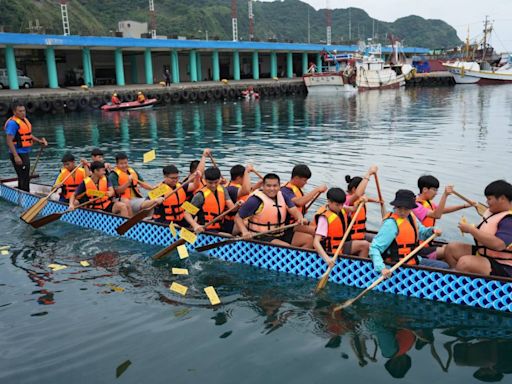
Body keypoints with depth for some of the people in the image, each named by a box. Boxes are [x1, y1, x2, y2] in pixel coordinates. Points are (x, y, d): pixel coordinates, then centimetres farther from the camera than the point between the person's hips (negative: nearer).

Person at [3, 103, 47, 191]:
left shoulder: (24, 120, 12)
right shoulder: (13, 123, -17)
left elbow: (28, 135, 25)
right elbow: (9, 141, -21)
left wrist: (39, 141, 10)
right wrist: (16, 156, -27)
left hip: (25, 153, 10)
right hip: (18, 154, -10)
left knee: (24, 177, 19)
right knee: (24, 178, -10)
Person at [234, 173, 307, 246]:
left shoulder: (282, 196, 6)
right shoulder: (255, 200, -13)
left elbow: (294, 210, 1)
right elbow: (238, 218, -11)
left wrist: (300, 218, -22)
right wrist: (244, 232, -29)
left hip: (280, 235, 7)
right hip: (260, 237, -7)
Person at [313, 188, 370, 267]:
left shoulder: (341, 209, 1)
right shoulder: (324, 218, -23)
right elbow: (316, 242, -30)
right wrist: (327, 258, -42)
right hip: (331, 251, -9)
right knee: (364, 245, -18)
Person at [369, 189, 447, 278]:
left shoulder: (411, 216, 3)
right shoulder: (391, 224, -23)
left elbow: (422, 232, 21)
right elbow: (374, 248, -28)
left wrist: (432, 230, -1)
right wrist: (382, 268, -41)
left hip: (414, 260, 9)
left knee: (444, 266, 13)